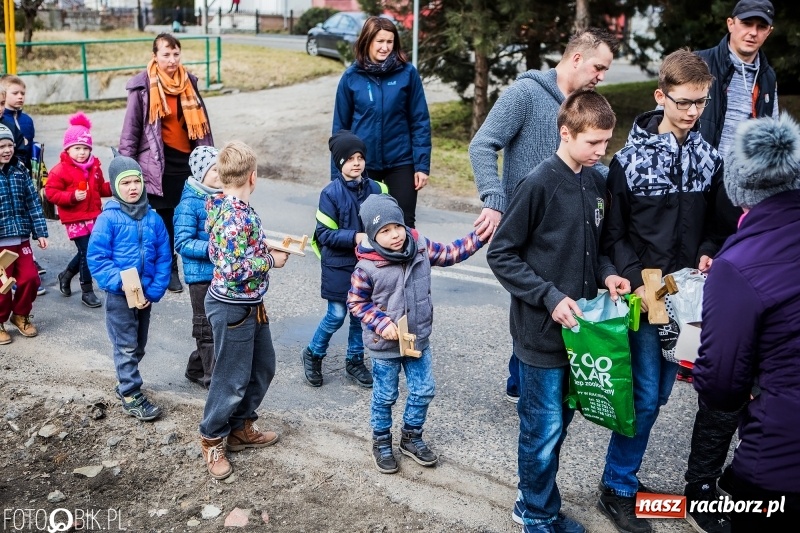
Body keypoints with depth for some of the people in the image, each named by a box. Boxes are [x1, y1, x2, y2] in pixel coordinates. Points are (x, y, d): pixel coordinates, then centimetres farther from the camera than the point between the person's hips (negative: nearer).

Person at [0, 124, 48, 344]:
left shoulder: (20, 170, 5)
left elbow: (33, 202, 7)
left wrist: (40, 232, 4)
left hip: (21, 238, 4)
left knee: (30, 278, 7)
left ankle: (20, 315, 31)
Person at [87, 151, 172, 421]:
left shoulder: (153, 218, -2)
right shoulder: (108, 218, -12)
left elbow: (163, 258, 1)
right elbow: (96, 258, -12)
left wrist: (153, 292, -6)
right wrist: (123, 284, -19)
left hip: (146, 294, 4)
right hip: (119, 295, -4)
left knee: (138, 345, 17)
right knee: (126, 346, 3)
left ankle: (126, 382, 37)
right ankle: (131, 396, 14)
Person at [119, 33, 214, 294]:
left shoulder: (188, 82, 8)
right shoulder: (143, 86, -5)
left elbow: (201, 123, 14)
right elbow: (131, 128, -2)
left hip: (188, 161, 4)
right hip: (158, 163, -4)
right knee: (164, 219, 3)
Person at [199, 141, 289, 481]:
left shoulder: (223, 205, 2)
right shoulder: (236, 217, -27)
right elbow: (235, 269, -30)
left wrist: (264, 247, 7)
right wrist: (271, 260, -17)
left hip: (251, 306, 10)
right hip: (232, 308, -10)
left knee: (263, 368, 21)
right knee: (233, 378, 7)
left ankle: (241, 427, 37)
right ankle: (212, 439, 27)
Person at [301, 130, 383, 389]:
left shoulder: (375, 189, -1)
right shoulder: (331, 193, -13)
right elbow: (324, 233, -12)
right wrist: (354, 237, -22)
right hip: (338, 266, -4)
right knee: (336, 315, 2)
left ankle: (355, 362, 29)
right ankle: (313, 354, 26)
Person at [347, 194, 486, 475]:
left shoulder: (420, 246, -9)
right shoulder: (367, 267, -21)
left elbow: (448, 254, 6)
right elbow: (356, 302, -10)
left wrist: (478, 237, -2)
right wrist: (381, 324, -21)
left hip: (419, 339, 5)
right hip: (386, 345, -4)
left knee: (424, 391, 14)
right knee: (385, 396, 12)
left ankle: (411, 438, 37)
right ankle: (381, 443, 35)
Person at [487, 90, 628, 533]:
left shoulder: (596, 182, 5)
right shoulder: (539, 184, -16)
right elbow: (501, 254, -13)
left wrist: (606, 273, -1)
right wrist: (550, 296, -19)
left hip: (578, 326, 7)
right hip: (542, 330, -7)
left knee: (559, 421, 18)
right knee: (544, 430, 4)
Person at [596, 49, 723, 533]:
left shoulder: (710, 158, 3)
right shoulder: (629, 160, -9)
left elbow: (717, 224, 11)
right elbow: (614, 235, -7)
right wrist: (638, 282, -17)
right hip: (643, 294, -4)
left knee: (658, 393, 13)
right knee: (645, 397, -3)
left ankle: (623, 473, 30)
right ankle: (617, 490, 14)